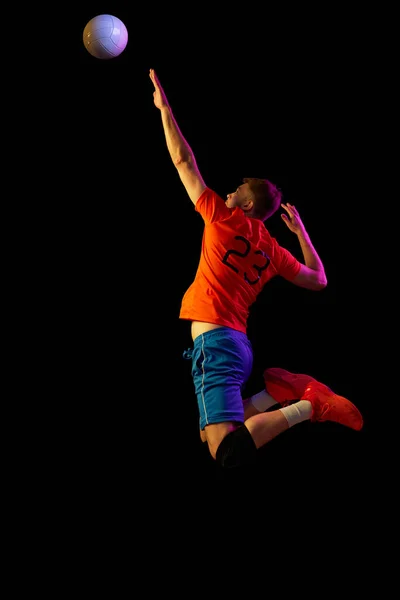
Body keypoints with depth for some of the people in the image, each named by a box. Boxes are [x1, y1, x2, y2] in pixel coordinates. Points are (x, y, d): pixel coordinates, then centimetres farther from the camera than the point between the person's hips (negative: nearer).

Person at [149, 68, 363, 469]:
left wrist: (164, 108, 14)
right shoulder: (273, 250, 15)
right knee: (213, 433, 18)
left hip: (214, 339, -8)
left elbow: (184, 162, 4)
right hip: (238, 342, 8)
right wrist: (301, 231, 32)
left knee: (227, 453, -19)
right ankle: (277, 392, 3)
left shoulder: (224, 219, 0)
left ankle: (308, 405, -18)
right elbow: (318, 281, 26)